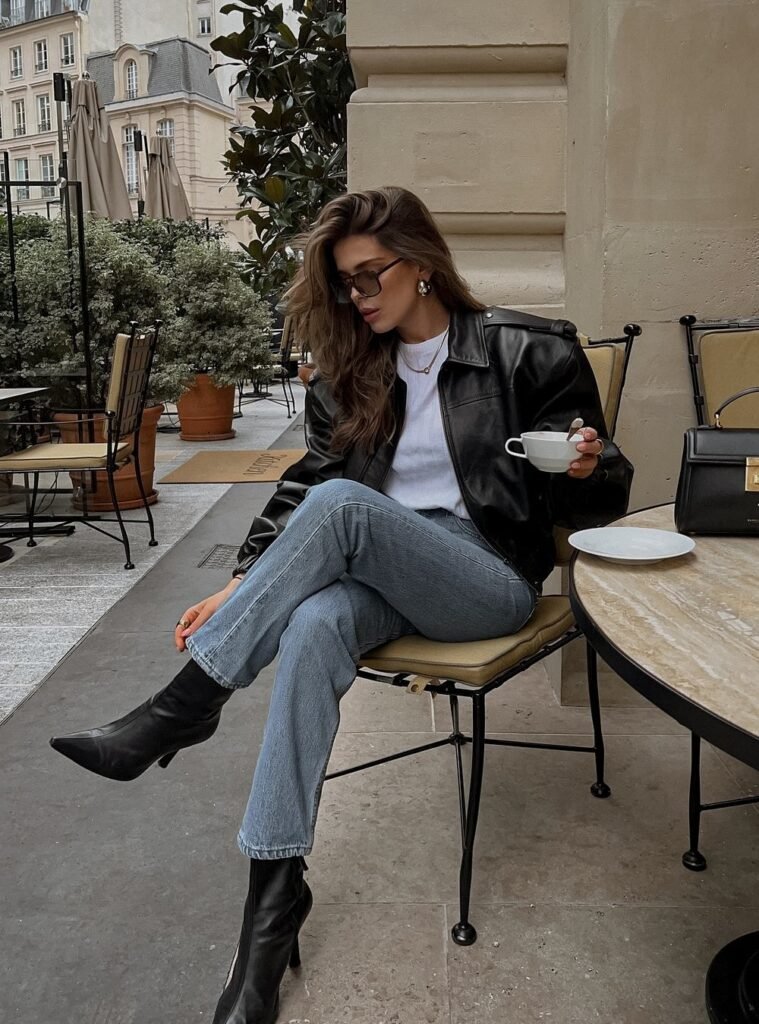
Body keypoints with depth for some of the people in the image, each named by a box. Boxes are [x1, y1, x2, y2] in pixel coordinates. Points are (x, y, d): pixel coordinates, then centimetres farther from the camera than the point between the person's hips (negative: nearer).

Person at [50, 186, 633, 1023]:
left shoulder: (527, 352, -1)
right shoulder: (349, 373, 13)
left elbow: (595, 499, 2)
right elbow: (306, 479, 8)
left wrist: (585, 468, -22)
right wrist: (242, 587, -3)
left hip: (490, 578, -3)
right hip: (380, 573, 4)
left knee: (339, 504, -31)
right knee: (312, 626, -33)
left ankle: (188, 703, -23)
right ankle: (273, 892, -28)